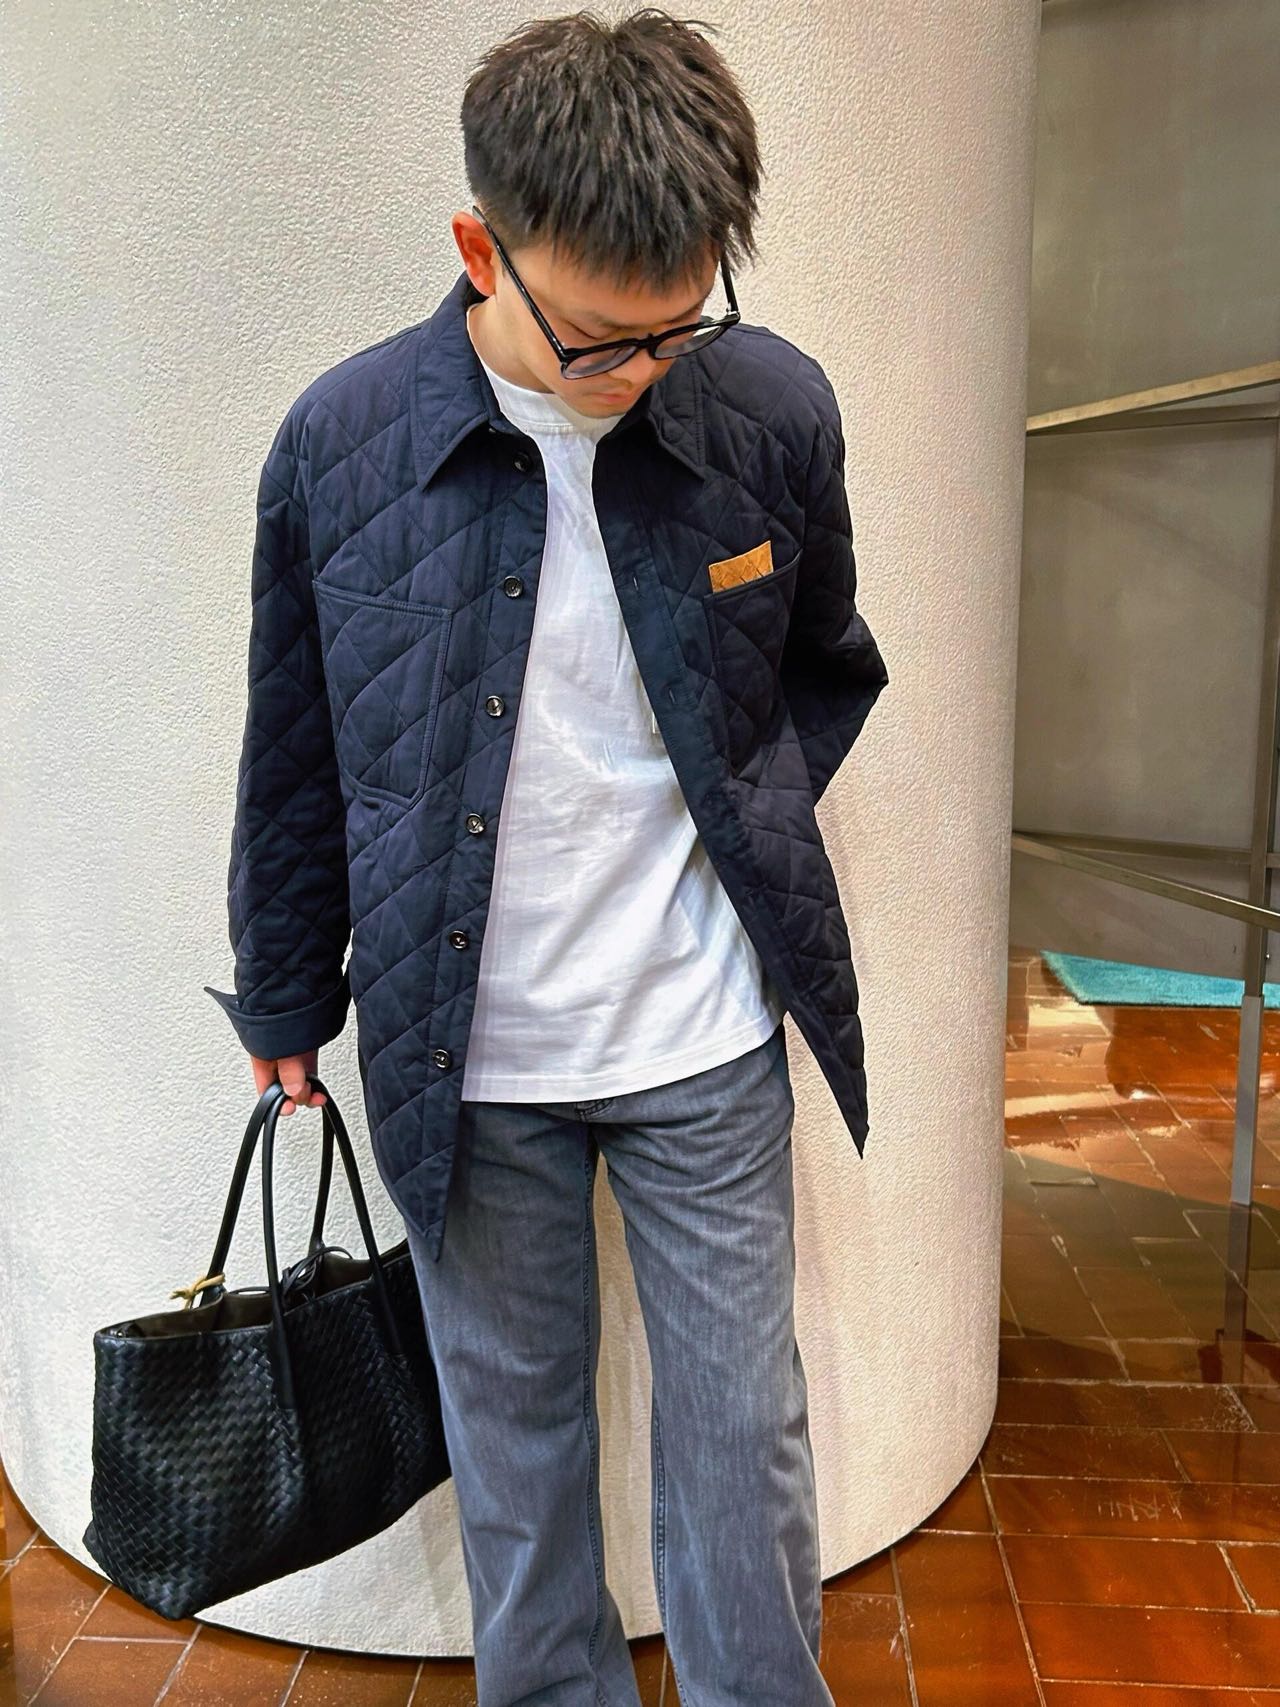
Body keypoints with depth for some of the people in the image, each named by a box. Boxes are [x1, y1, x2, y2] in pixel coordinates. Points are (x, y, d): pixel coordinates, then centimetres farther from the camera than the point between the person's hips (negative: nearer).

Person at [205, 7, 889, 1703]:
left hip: (707, 1045, 1)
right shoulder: (341, 438, -9)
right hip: (465, 1052, 0)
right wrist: (284, 1001, 10)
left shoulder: (776, 406, -7)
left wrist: (747, 835, 5)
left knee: (744, 1430, 15)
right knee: (512, 1432, 18)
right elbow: (294, 761, 2)